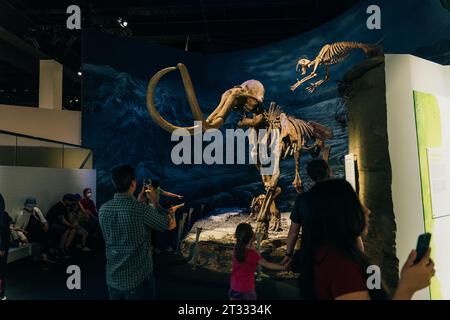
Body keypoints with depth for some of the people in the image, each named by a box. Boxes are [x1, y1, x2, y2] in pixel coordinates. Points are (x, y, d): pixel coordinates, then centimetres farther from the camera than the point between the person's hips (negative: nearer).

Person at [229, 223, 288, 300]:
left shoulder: (236, 249, -8)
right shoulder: (251, 254, -25)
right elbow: (267, 264, -23)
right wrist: (284, 267, -18)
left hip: (234, 285, 6)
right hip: (246, 287, -6)